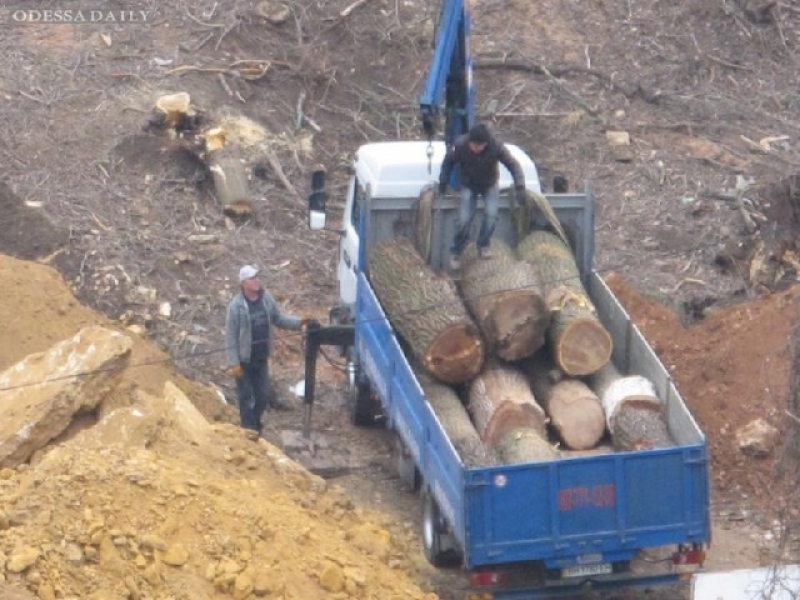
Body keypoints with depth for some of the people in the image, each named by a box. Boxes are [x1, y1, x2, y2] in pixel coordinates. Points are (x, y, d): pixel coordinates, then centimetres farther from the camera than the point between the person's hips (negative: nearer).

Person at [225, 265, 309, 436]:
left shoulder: (266, 298, -3)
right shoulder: (236, 305, -18)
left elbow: (278, 318, 10)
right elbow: (231, 336, -15)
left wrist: (298, 322, -7)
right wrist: (233, 363, -17)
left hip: (261, 358, 5)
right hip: (244, 360, -5)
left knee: (263, 395, 14)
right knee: (246, 396, 6)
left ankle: (255, 423, 35)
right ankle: (249, 429, 15)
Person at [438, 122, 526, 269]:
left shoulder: (496, 147, -33)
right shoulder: (460, 145, -31)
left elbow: (512, 164, -23)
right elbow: (448, 162, -11)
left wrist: (519, 184, -34)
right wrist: (443, 182, -5)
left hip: (490, 185, 0)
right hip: (469, 185, 0)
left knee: (491, 214, -18)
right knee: (464, 219, -7)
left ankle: (483, 246, 6)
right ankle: (455, 252, 16)